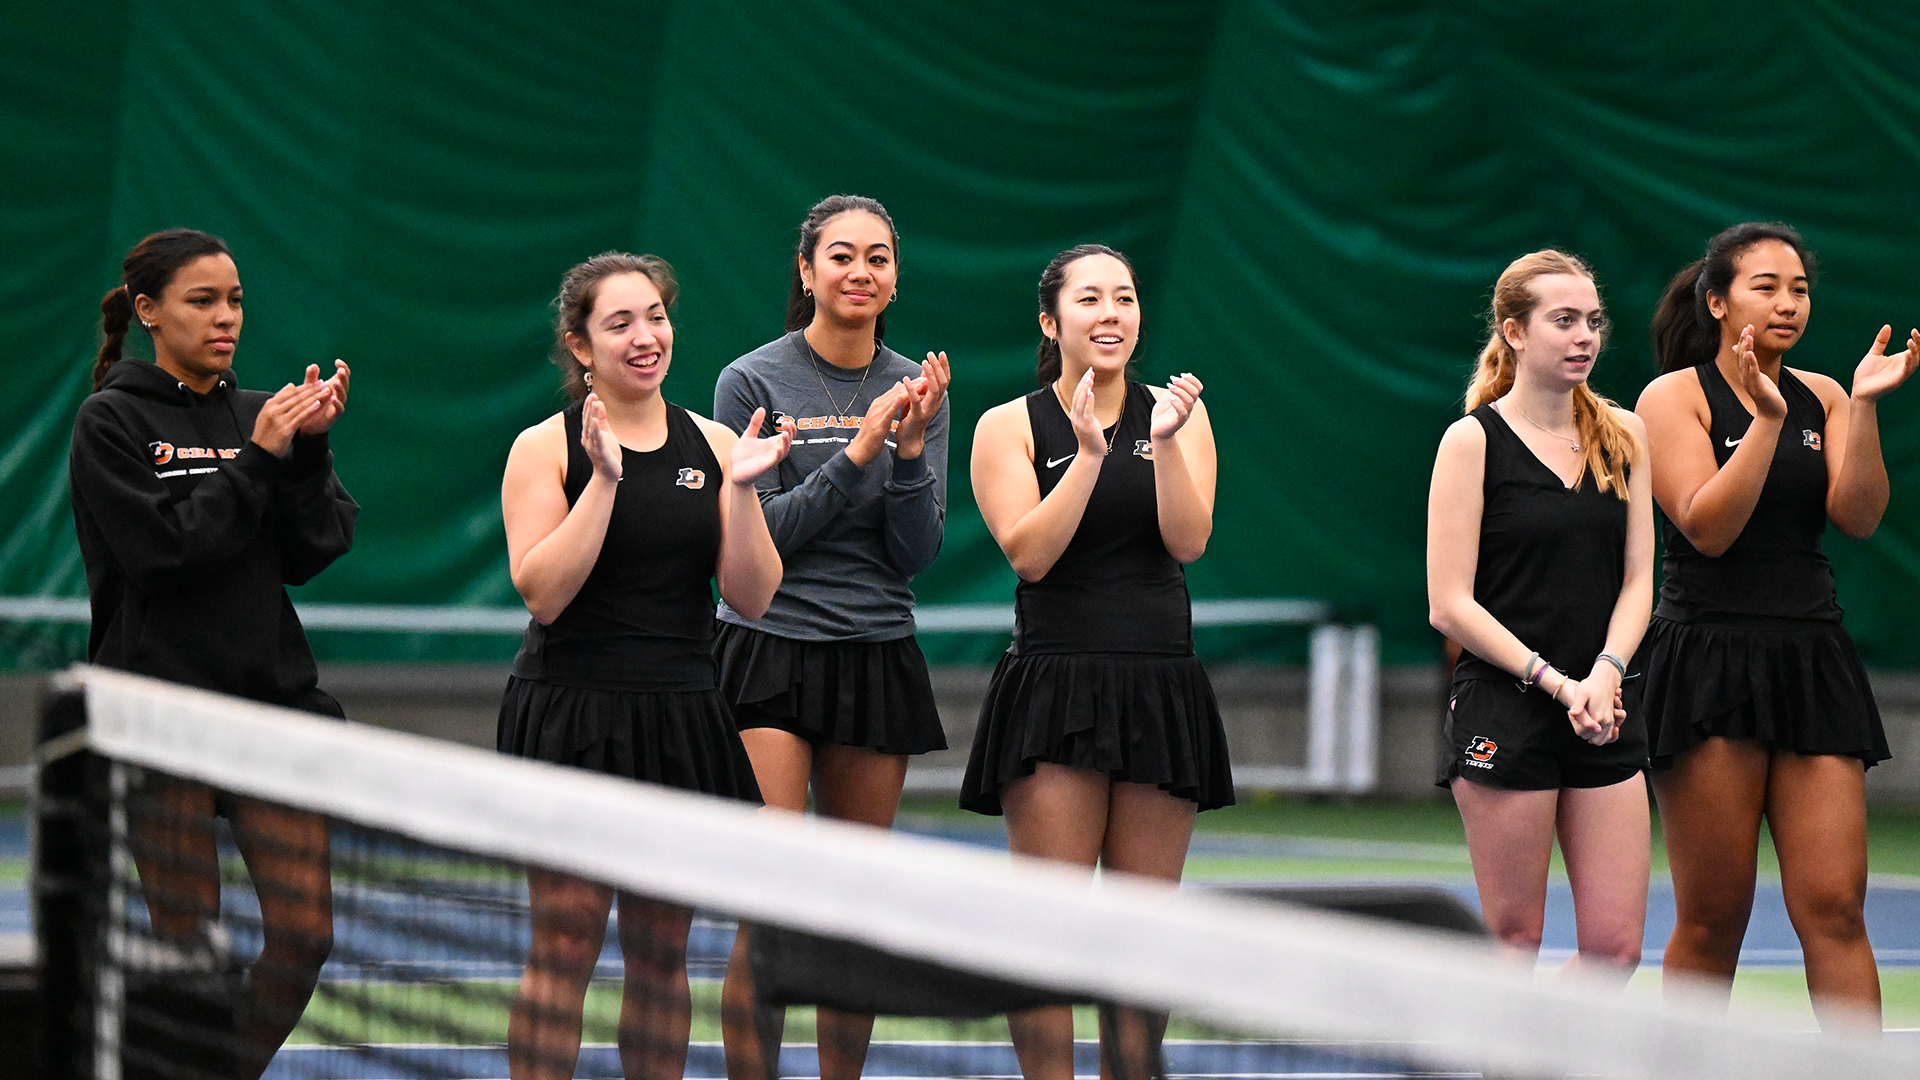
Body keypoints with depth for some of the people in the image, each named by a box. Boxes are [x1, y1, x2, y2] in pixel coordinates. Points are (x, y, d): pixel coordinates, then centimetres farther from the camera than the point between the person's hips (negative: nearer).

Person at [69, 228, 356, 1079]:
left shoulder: (261, 416, 12)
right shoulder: (112, 421, -2)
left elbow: (312, 552, 3)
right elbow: (162, 546, -14)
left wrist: (309, 449, -10)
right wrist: (258, 458, -15)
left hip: (273, 694, 5)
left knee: (305, 935, -1)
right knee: (191, 947, -3)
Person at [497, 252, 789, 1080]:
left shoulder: (712, 446, 8)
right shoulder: (546, 448, -2)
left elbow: (753, 598, 3)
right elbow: (542, 592, -13)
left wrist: (738, 489, -10)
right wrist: (605, 477, -18)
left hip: (680, 722, 4)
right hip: (574, 719, -4)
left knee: (662, 951, 8)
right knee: (564, 950, -5)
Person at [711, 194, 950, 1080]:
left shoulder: (916, 391, 8)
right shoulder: (753, 381, -3)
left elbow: (917, 553, 3)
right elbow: (754, 537, -8)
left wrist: (910, 450, -12)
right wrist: (857, 453, -16)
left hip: (878, 662, 4)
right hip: (769, 652, -4)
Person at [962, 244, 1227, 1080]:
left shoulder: (1177, 414, 9)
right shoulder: (1009, 428, 2)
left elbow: (1188, 541, -3)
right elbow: (1029, 553, -10)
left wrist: (1165, 443, -16)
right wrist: (1088, 453, -17)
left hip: (1160, 689, 2)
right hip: (1053, 689, -2)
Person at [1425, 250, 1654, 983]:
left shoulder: (1624, 435, 10)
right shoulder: (1473, 440, -4)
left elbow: (1637, 579, 7)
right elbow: (1450, 605, -8)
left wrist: (1604, 676, -11)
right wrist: (1557, 683, -15)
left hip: (1603, 719, 5)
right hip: (1503, 712, -5)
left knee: (1616, 947, -1)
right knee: (1514, 940, -1)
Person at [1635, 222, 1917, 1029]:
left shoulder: (1821, 398, 12)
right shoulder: (1674, 396, 0)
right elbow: (1708, 527, -12)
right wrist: (1767, 418, -19)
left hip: (1810, 662, 4)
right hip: (1708, 660, -3)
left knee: (1834, 906, -6)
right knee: (1713, 918, 0)